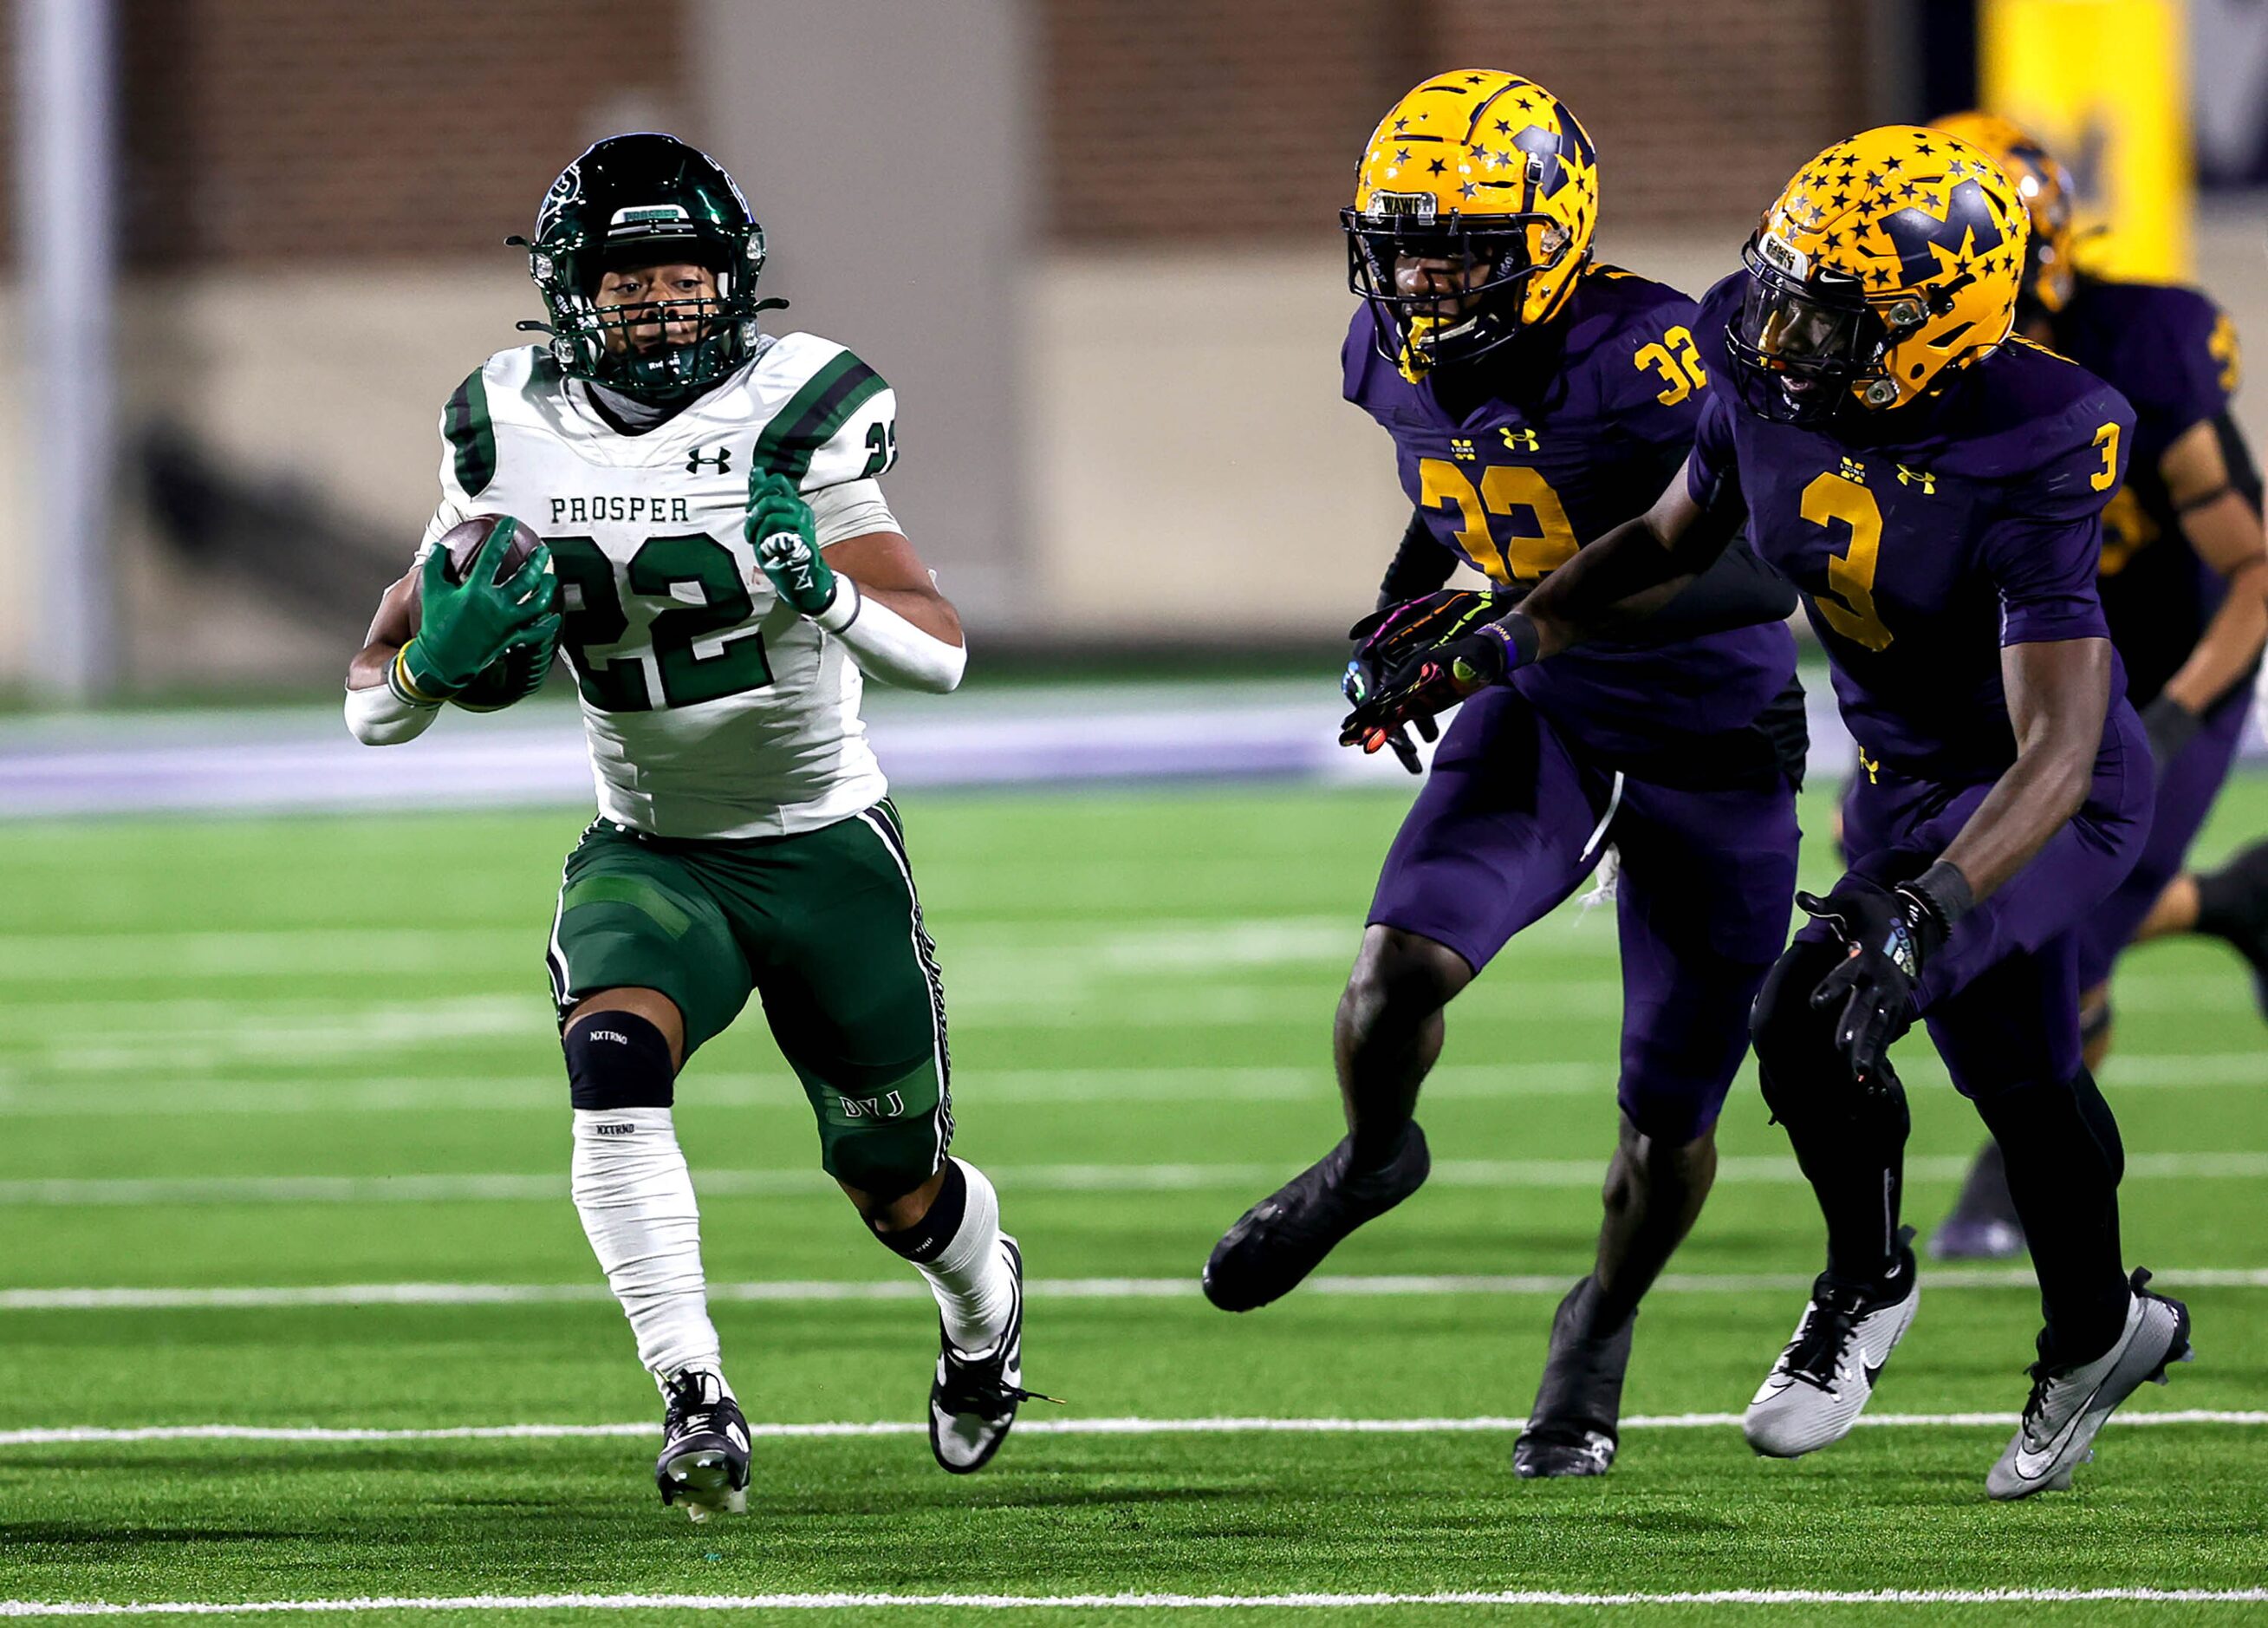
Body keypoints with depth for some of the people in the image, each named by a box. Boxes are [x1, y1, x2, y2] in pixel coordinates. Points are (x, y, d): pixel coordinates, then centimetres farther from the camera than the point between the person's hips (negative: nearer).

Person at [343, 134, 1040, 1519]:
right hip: (648, 853, 1)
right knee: (614, 1063, -31)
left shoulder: (792, 412, -16)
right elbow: (377, 701, -3)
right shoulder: (513, 438, -7)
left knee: (899, 1192, 13)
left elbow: (941, 654, -22)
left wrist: (826, 587, -41)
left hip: (828, 848, -1)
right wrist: (447, 650, -26)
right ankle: (695, 1398, -28)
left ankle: (984, 1300, 49)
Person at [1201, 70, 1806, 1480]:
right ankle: (1375, 1156, 12)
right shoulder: (1396, 359, -5)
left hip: (1709, 746, -4)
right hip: (1543, 723, 4)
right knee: (1400, 969, -21)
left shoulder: (1641, 357, -28)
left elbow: (1758, 571, -34)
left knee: (1669, 1124, 6)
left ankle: (1601, 1330, 35)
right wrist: (1405, 607, 7)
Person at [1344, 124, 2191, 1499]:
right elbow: (1677, 540, 8)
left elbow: (2059, 752, -35)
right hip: (1906, 777, 7)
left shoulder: (2029, 456, -34)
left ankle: (1869, 1283, 7)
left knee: (1817, 1017, -20)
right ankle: (2102, 1333, 42)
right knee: (2020, 1082, 17)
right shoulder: (1766, 381, -15)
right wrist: (1499, 647, 2)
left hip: (2055, 800, -7)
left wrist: (1924, 915, -47)